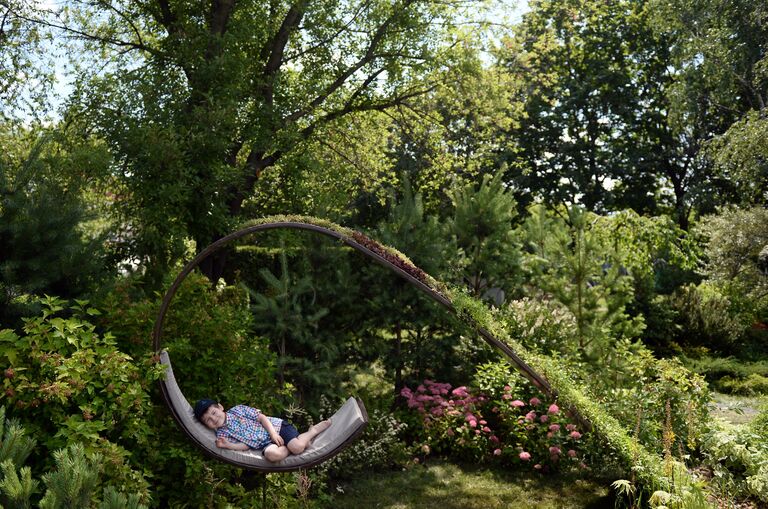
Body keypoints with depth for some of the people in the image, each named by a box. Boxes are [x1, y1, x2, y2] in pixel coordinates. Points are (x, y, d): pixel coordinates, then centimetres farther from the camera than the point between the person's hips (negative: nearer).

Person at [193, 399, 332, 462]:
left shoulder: (237, 410, -3)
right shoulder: (221, 434, 0)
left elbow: (261, 417, -3)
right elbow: (245, 446, -4)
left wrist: (273, 433, -16)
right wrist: (228, 445, -23)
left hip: (275, 426, -1)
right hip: (265, 444, 1)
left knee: (297, 447, -27)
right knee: (272, 454, -35)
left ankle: (313, 430, 4)